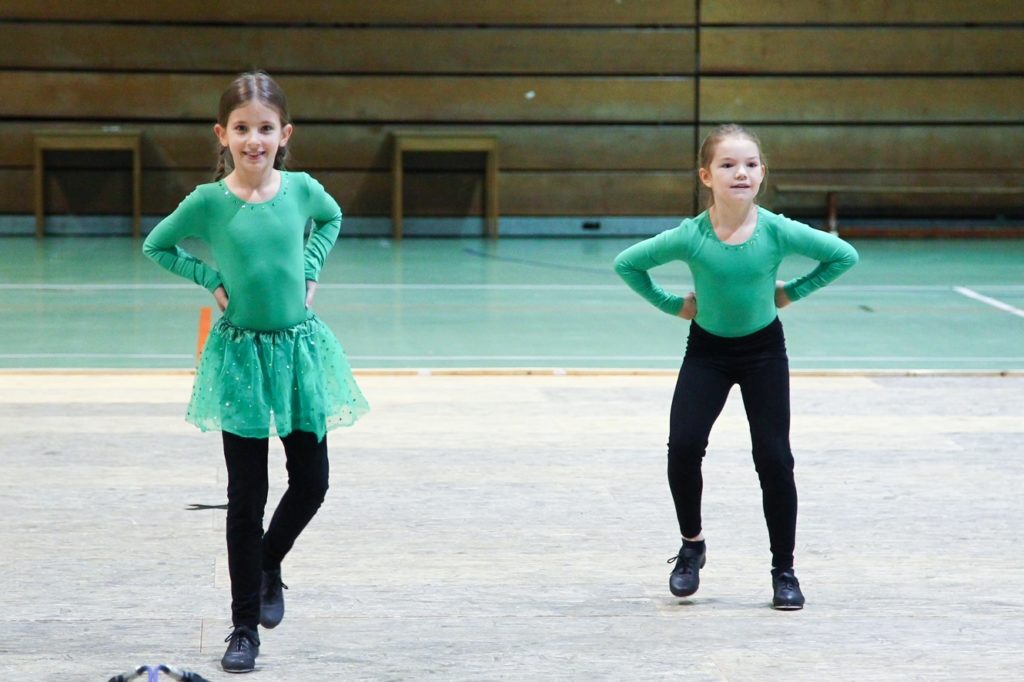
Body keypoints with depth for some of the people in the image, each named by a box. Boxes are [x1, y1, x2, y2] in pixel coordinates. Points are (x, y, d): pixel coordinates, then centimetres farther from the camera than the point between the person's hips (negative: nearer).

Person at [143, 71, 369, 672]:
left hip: (299, 347, 3)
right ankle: (244, 627, 10)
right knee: (248, 496, 0)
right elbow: (157, 246, 5)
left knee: (311, 481, 6)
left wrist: (309, 272, 6)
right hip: (241, 354, -3)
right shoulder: (209, 202, -9)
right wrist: (213, 281, -5)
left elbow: (331, 220, 20)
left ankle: (269, 564, 37)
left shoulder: (302, 189, -2)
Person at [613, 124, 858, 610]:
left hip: (764, 351, 0)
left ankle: (784, 570, 10)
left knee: (774, 459, -4)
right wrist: (671, 304, -6)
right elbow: (626, 264, -6)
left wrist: (791, 292, -7)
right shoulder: (690, 237, -20)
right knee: (683, 446, -16)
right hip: (707, 350, 0)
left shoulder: (778, 232, -20)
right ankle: (692, 544, 8)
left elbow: (844, 255, -7)